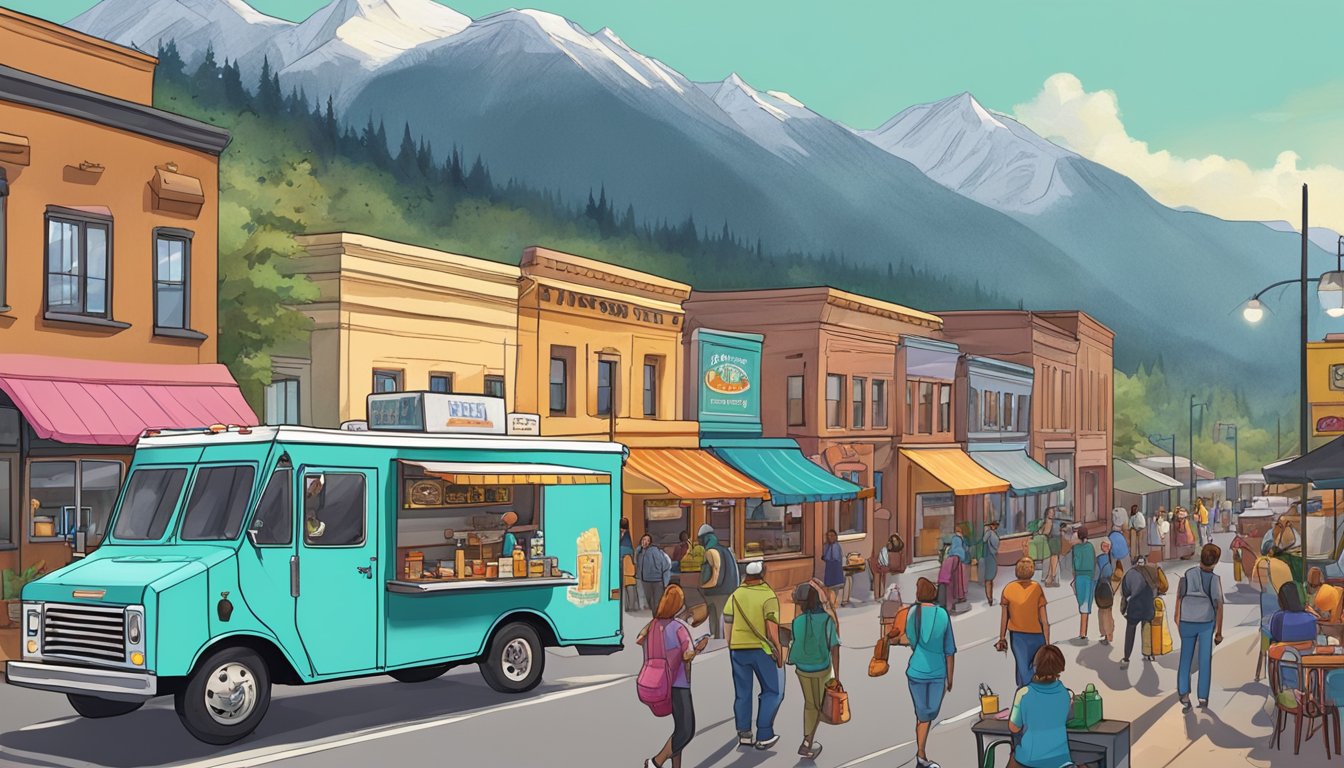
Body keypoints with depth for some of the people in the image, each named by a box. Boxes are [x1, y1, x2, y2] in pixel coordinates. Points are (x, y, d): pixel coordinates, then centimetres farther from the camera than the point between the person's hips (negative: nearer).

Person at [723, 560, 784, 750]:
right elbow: (772, 629, -15)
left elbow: (727, 622, 4)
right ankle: (764, 735, 4)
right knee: (772, 692, 9)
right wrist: (779, 653, -6)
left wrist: (731, 649, 14)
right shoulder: (768, 596, -10)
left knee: (742, 693, 14)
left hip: (738, 649, 4)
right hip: (761, 649, -4)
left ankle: (744, 733, 12)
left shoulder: (736, 595, 4)